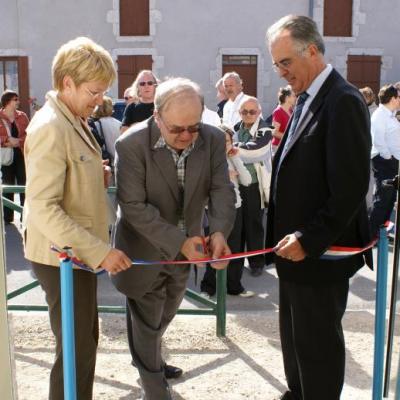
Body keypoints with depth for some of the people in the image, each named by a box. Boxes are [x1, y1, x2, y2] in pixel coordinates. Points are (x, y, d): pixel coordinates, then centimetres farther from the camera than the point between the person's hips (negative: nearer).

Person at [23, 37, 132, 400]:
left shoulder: (74, 120, 10)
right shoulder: (50, 127, -20)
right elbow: (44, 209, -25)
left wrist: (97, 176, 3)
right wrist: (100, 251, -27)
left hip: (79, 251, 10)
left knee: (86, 342, 19)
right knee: (77, 350, 0)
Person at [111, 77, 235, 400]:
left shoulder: (213, 139, -11)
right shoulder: (132, 145, -24)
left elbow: (222, 189, -12)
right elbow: (134, 206, -25)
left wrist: (219, 231, -31)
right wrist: (178, 241, -31)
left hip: (185, 248, 5)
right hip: (146, 251, -5)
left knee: (164, 316, 26)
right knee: (147, 323, 8)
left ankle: (150, 359, 54)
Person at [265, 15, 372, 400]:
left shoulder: (343, 101, -18)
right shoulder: (306, 99, 12)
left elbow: (351, 188, -23)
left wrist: (309, 239, -22)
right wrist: (287, 236, 11)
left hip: (320, 252, -9)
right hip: (296, 246, 9)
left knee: (317, 342, 6)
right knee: (293, 334, 21)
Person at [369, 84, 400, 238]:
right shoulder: (379, 115, -16)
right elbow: (378, 141, -22)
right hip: (384, 161, -10)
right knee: (382, 198, -7)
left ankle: (380, 229, 24)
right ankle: (372, 232, 0)